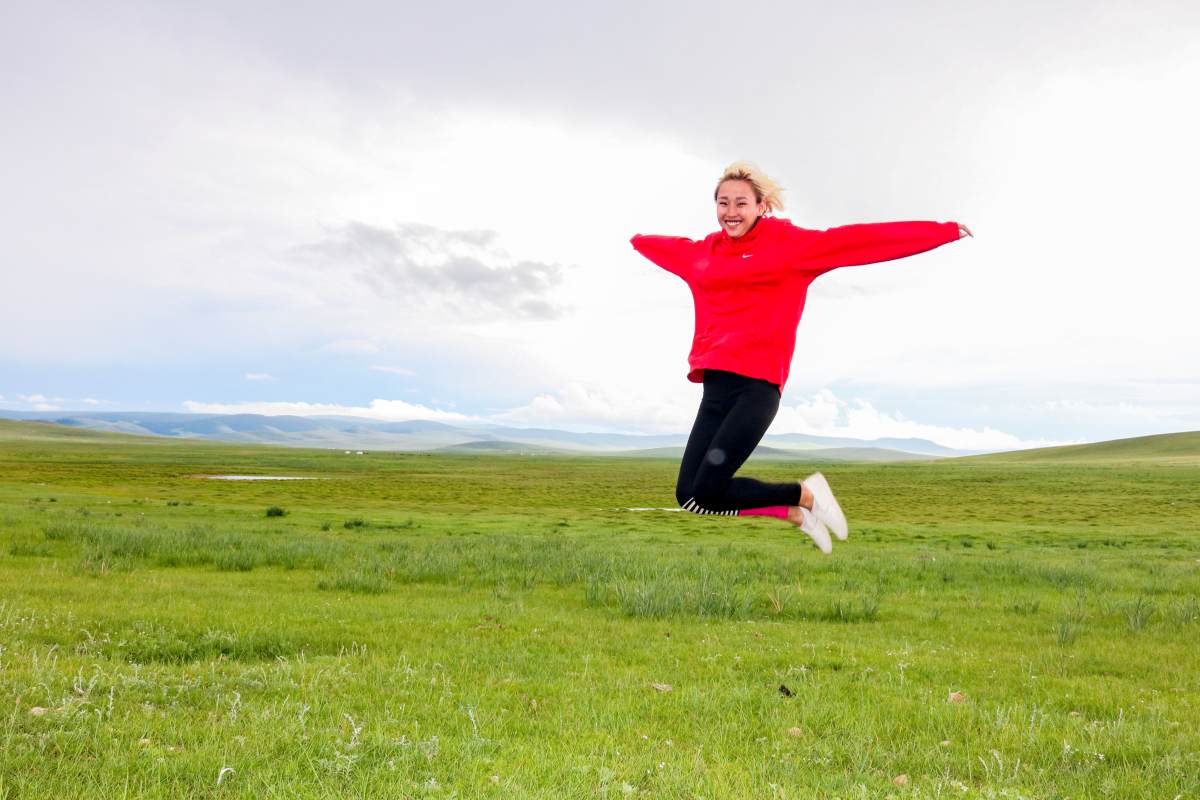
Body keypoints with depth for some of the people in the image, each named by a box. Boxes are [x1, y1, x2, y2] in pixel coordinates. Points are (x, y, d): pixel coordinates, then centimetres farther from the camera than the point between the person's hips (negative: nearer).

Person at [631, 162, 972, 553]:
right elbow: (669, 246, 40)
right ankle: (795, 512, 15)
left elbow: (855, 240, 1)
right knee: (688, 494, -5)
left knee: (708, 491, -17)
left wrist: (943, 231, -1)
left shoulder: (785, 242, 4)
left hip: (757, 384, -6)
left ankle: (805, 494, 9)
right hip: (714, 388, 6)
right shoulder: (704, 252, 18)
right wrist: (638, 240, 60)